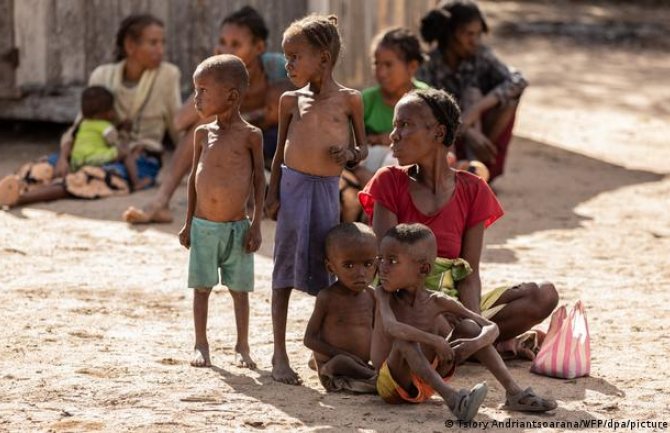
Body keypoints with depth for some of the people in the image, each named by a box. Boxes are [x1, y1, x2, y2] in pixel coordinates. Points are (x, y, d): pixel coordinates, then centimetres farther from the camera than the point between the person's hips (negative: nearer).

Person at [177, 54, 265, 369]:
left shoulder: (250, 135, -6)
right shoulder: (203, 134, 3)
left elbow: (259, 180, -2)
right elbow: (194, 176, 11)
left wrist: (256, 224, -5)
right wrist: (188, 222, 11)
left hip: (237, 227, -3)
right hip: (203, 226, 3)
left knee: (239, 288, 6)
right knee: (202, 287, 6)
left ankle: (242, 346, 17)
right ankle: (201, 345, 16)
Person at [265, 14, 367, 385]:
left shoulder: (349, 99, 2)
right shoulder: (291, 100, 6)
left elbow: (362, 147, 11)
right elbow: (280, 150, 10)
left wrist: (350, 153, -11)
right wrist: (273, 194, 2)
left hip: (327, 190, -1)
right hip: (293, 186, 1)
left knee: (326, 271, 5)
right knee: (285, 269, 3)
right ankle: (279, 355, 7)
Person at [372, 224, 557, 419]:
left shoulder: (437, 302, -5)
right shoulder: (384, 295, -11)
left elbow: (491, 328, -5)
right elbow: (391, 327, -34)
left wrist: (475, 343, -27)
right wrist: (434, 340, -41)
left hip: (427, 383, 4)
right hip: (393, 387, -4)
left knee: (468, 327, -7)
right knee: (404, 341, -32)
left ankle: (514, 392, -15)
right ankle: (451, 398, -45)